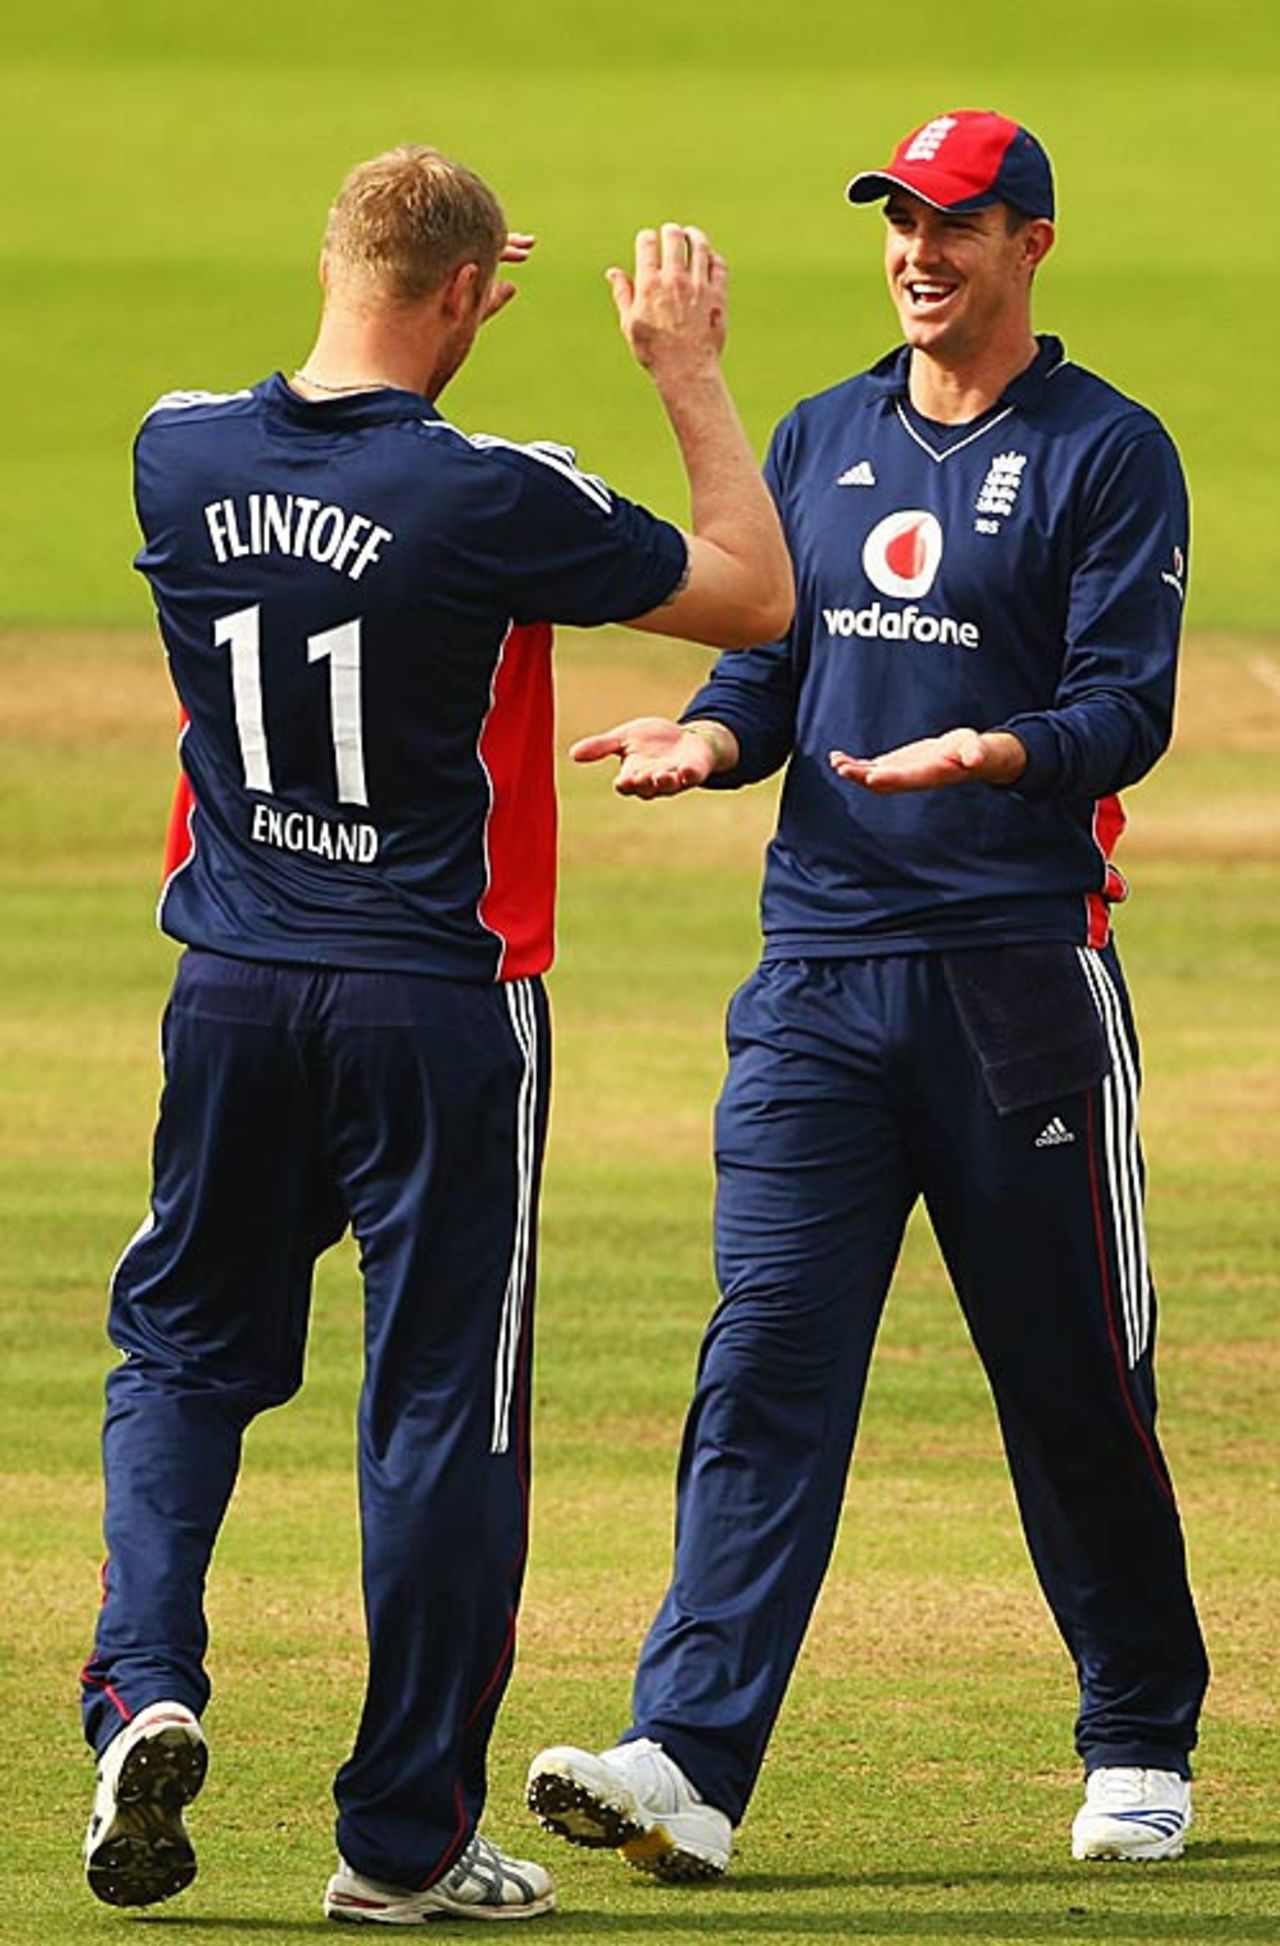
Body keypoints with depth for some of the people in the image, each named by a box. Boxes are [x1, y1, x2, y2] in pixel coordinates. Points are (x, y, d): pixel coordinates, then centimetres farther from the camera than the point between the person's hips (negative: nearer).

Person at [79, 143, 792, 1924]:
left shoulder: (180, 454, -4)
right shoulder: (490, 499, -17)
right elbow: (755, 594, -6)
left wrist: (422, 281, 26)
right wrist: (688, 372, 2)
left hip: (235, 987, 4)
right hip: (439, 1004, -4)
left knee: (186, 1343, 19)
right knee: (441, 1397, 4)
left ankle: (146, 1688, -3)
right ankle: (407, 1837, 8)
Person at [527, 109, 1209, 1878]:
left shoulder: (1108, 454, -2)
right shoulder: (821, 440, 15)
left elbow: (1127, 706, -10)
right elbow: (769, 657, 17)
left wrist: (991, 756, -29)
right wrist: (710, 737, -6)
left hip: (1022, 976, -4)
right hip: (819, 970, 4)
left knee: (1073, 1381, 4)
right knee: (767, 1359, -7)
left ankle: (1142, 1745, 21)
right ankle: (689, 1761, -15)